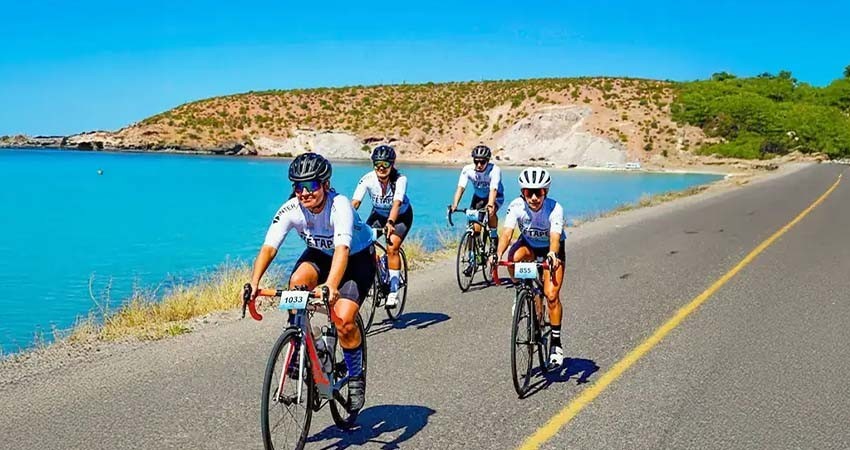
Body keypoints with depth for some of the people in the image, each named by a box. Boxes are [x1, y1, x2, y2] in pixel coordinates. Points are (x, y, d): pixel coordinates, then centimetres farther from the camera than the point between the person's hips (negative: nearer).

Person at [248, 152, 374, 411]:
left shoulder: (340, 206, -35)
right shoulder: (290, 210, -24)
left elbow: (342, 249, -49)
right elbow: (269, 247, -32)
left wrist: (331, 286, -65)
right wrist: (254, 283, -49)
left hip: (357, 258, -4)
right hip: (319, 254, 4)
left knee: (344, 321, -21)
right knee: (297, 282, -30)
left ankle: (356, 375, 6)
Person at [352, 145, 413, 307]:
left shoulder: (400, 180, -31)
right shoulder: (368, 179, -25)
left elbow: (396, 204, -45)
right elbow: (355, 202, -35)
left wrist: (390, 223, -62)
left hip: (401, 216, -3)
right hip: (379, 214, 3)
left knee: (392, 247, -24)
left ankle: (393, 291, -16)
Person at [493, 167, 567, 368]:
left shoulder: (555, 209, -31)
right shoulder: (516, 206, -27)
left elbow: (555, 237, -43)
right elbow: (507, 232, -37)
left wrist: (552, 255, -64)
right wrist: (498, 254, -56)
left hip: (551, 249, -2)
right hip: (528, 244, 2)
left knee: (551, 295, -16)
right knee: (513, 258, -34)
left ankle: (556, 343, -1)